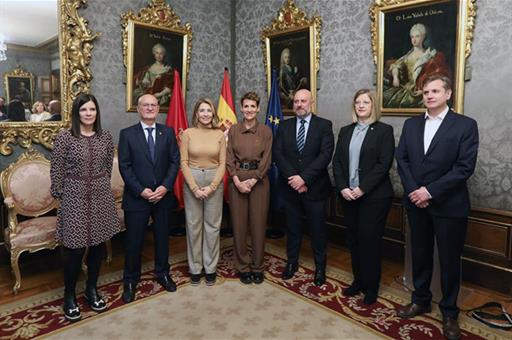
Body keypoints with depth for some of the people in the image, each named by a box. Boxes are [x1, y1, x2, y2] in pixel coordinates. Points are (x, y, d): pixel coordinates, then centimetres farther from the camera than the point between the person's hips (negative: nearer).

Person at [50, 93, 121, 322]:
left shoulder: (106, 137, 4)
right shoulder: (64, 137, -7)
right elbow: (56, 171, -3)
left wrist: (101, 186, 12)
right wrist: (59, 195, 0)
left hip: (101, 197, 4)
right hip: (74, 198, -3)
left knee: (98, 245, 11)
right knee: (75, 249, 2)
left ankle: (92, 290, 31)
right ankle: (69, 296, 24)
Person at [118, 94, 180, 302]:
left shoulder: (168, 132, 4)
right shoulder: (127, 134, -2)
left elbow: (175, 161, 0)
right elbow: (124, 166, -6)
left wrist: (165, 187, -12)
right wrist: (141, 190, -14)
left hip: (163, 195, 2)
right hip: (136, 197, -2)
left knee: (162, 237, 15)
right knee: (133, 241, 8)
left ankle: (162, 273, 35)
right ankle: (130, 281, 27)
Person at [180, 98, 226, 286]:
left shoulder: (220, 134, 2)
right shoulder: (187, 133, -1)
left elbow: (222, 163, 1)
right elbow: (184, 163, -3)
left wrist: (212, 186, -10)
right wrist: (194, 188, -11)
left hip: (214, 180, 1)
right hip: (192, 180, -1)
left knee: (212, 225, 6)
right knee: (193, 225, 6)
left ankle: (210, 268, 20)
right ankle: (195, 268, 21)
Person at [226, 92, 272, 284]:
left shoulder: (266, 131, 3)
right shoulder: (233, 130, 6)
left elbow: (266, 160, -2)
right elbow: (229, 158, 2)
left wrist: (252, 181, -12)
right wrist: (237, 180, -11)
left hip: (258, 180, -1)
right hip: (237, 180, 1)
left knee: (258, 224, 4)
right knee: (239, 224, 5)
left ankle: (257, 267, 20)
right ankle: (243, 267, 19)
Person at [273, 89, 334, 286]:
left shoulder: (324, 125, -3)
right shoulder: (284, 126, 6)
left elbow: (325, 155, -13)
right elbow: (278, 154, -3)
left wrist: (304, 178, -20)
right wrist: (293, 177, -15)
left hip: (315, 187, -2)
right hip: (289, 186, 3)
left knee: (318, 228, 9)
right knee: (292, 226, 15)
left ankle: (320, 266, 27)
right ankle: (292, 262, 33)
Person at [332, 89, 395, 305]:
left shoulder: (384, 130, -3)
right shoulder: (345, 131, 11)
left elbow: (384, 164, -11)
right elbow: (337, 162, 6)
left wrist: (362, 188, -16)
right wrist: (343, 188, -7)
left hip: (374, 196, -4)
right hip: (348, 196, 5)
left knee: (369, 240, 2)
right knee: (353, 240, 11)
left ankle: (371, 287, 20)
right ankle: (358, 281, 28)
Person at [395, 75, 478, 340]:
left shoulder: (466, 125, -6)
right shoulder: (411, 124, 7)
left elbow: (465, 167, -14)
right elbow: (401, 159, 3)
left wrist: (430, 191, -18)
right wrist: (414, 191, -10)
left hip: (449, 205, -3)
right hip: (416, 202, 4)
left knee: (449, 260, 9)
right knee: (420, 255, 16)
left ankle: (449, 312, 28)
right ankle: (420, 300, 35)